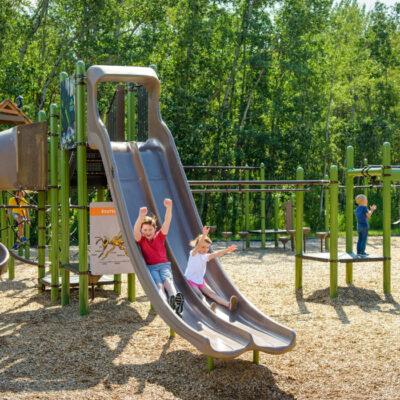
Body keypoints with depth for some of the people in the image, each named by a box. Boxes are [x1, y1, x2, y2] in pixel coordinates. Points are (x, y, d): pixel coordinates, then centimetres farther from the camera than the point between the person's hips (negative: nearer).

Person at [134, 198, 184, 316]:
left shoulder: (160, 236, 7)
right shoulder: (141, 240, 3)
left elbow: (167, 222, -8)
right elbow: (135, 230, -20)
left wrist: (169, 207, -26)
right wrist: (141, 216, -40)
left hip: (164, 264, 1)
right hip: (151, 267, -1)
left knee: (167, 280, -32)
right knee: (159, 284, -31)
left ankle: (175, 298, -63)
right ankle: (165, 303, -62)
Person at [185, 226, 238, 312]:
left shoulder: (206, 256, 6)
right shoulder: (194, 254, -12)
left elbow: (216, 254, -10)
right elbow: (198, 245, -31)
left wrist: (226, 250, -27)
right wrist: (204, 235, -49)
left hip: (200, 282, 6)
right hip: (190, 280, -6)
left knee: (212, 294, -10)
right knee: (199, 295, -26)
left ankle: (228, 304, -28)